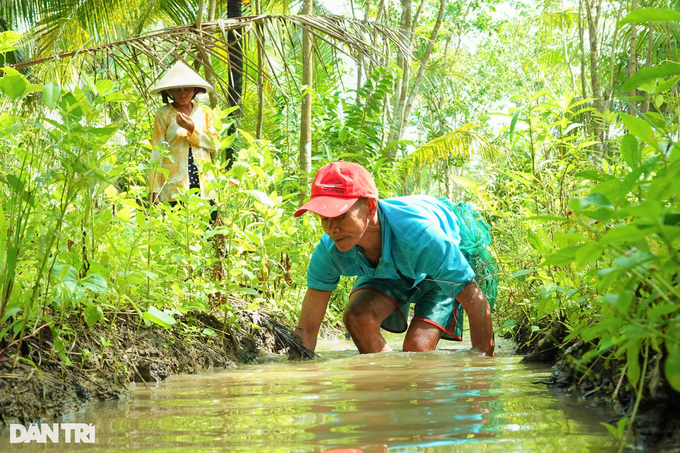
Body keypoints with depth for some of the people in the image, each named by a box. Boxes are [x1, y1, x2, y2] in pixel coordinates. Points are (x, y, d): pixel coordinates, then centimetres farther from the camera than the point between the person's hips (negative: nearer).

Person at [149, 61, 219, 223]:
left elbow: (214, 145, 6)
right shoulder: (164, 114, 3)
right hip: (175, 185, -3)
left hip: (204, 185, 3)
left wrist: (192, 129, -11)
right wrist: (155, 189, -6)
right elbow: (157, 151, 0)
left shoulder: (205, 112, 12)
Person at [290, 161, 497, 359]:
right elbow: (305, 329, -23)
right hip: (390, 268, 4)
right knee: (358, 316, -23)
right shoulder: (329, 251, -31)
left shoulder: (419, 234, -45)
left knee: (417, 347, -23)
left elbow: (478, 305, -36)